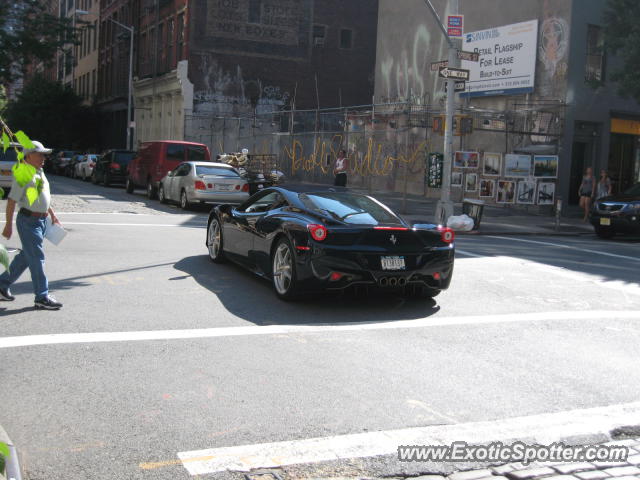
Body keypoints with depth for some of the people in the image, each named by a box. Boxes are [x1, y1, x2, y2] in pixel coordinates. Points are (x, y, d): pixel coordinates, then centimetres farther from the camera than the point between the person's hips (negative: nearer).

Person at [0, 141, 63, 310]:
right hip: (28, 221, -9)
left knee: (26, 256, 17)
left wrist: (52, 214, 22)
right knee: (36, 258, -5)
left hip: (42, 220, 9)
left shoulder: (40, 173, 13)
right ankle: (42, 298, 0)